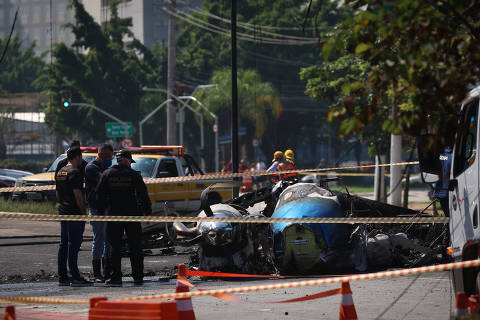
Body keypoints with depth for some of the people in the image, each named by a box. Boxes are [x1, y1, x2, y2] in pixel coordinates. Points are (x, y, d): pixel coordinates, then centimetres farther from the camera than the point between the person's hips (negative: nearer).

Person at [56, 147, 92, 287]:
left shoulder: (60, 172, 15)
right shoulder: (75, 173, -14)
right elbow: (77, 195, -19)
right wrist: (83, 212, -14)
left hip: (62, 211, 9)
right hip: (74, 213, -9)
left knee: (63, 245, 11)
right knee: (73, 245, -9)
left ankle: (62, 277, 13)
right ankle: (75, 277, -11)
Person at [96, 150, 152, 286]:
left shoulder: (107, 174, 3)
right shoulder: (134, 174, -1)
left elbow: (100, 195, 3)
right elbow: (142, 194, -2)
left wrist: (100, 213, 7)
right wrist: (148, 211, 3)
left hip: (114, 214, 0)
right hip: (132, 214, 0)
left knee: (115, 247, 3)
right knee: (135, 247, 6)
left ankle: (116, 277, -3)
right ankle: (138, 277, 6)